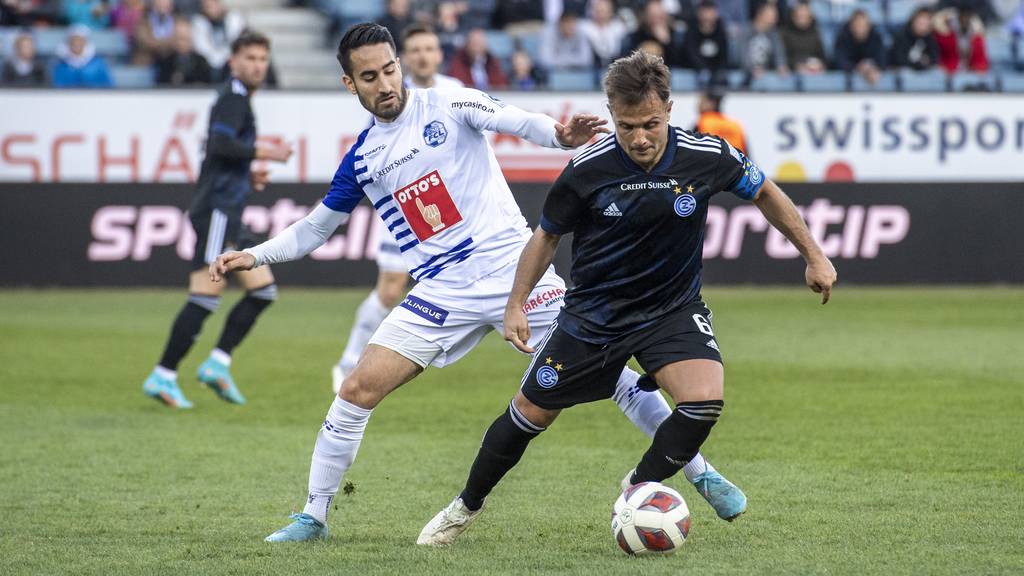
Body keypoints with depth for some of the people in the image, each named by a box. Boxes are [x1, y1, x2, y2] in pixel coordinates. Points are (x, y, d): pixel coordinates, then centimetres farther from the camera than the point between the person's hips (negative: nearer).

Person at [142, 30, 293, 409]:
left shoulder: (239, 100, 22)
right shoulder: (233, 97, -8)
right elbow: (221, 143, -23)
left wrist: (247, 176, 16)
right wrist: (266, 153, -15)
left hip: (228, 215, 10)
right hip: (217, 211, -10)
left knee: (263, 289, 7)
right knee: (205, 297, -12)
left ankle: (218, 363, 5)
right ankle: (163, 376, -10)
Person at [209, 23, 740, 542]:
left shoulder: (448, 107, -3)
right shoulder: (360, 160, 9)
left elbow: (515, 121, -21)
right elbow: (314, 229, 21)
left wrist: (558, 135, -43)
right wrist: (253, 255, 6)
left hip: (512, 268, -3)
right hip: (442, 293, 3)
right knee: (357, 390, -7)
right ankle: (312, 518, 5)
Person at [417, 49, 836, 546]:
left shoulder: (707, 158, -19)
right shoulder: (587, 169, -19)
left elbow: (765, 193, 2)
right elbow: (548, 235, -1)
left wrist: (814, 255, 4)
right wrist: (516, 304, -5)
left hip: (672, 310, 0)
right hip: (592, 313, 0)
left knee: (704, 400, -26)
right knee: (531, 412, 8)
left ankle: (639, 491, 0)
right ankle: (466, 506, 33)